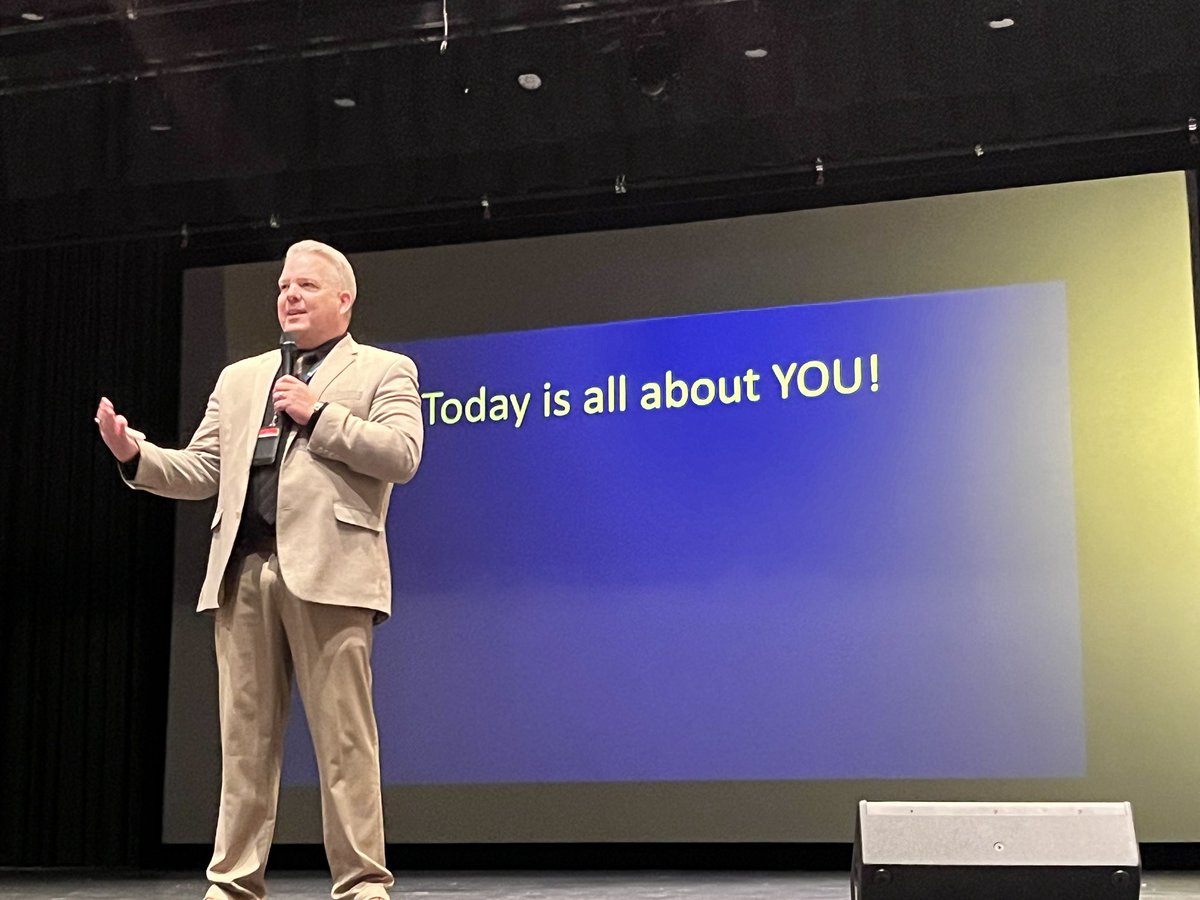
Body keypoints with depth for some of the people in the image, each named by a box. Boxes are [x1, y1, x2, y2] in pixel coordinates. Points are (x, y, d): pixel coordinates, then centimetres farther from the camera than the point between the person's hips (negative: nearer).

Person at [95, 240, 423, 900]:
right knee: (244, 740, 5)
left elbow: (400, 456, -4)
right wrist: (134, 454, 3)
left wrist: (318, 415, -6)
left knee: (344, 739, -5)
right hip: (243, 573, 5)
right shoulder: (239, 379, 25)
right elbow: (200, 472, 20)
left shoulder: (384, 371, 11)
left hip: (327, 572, -5)